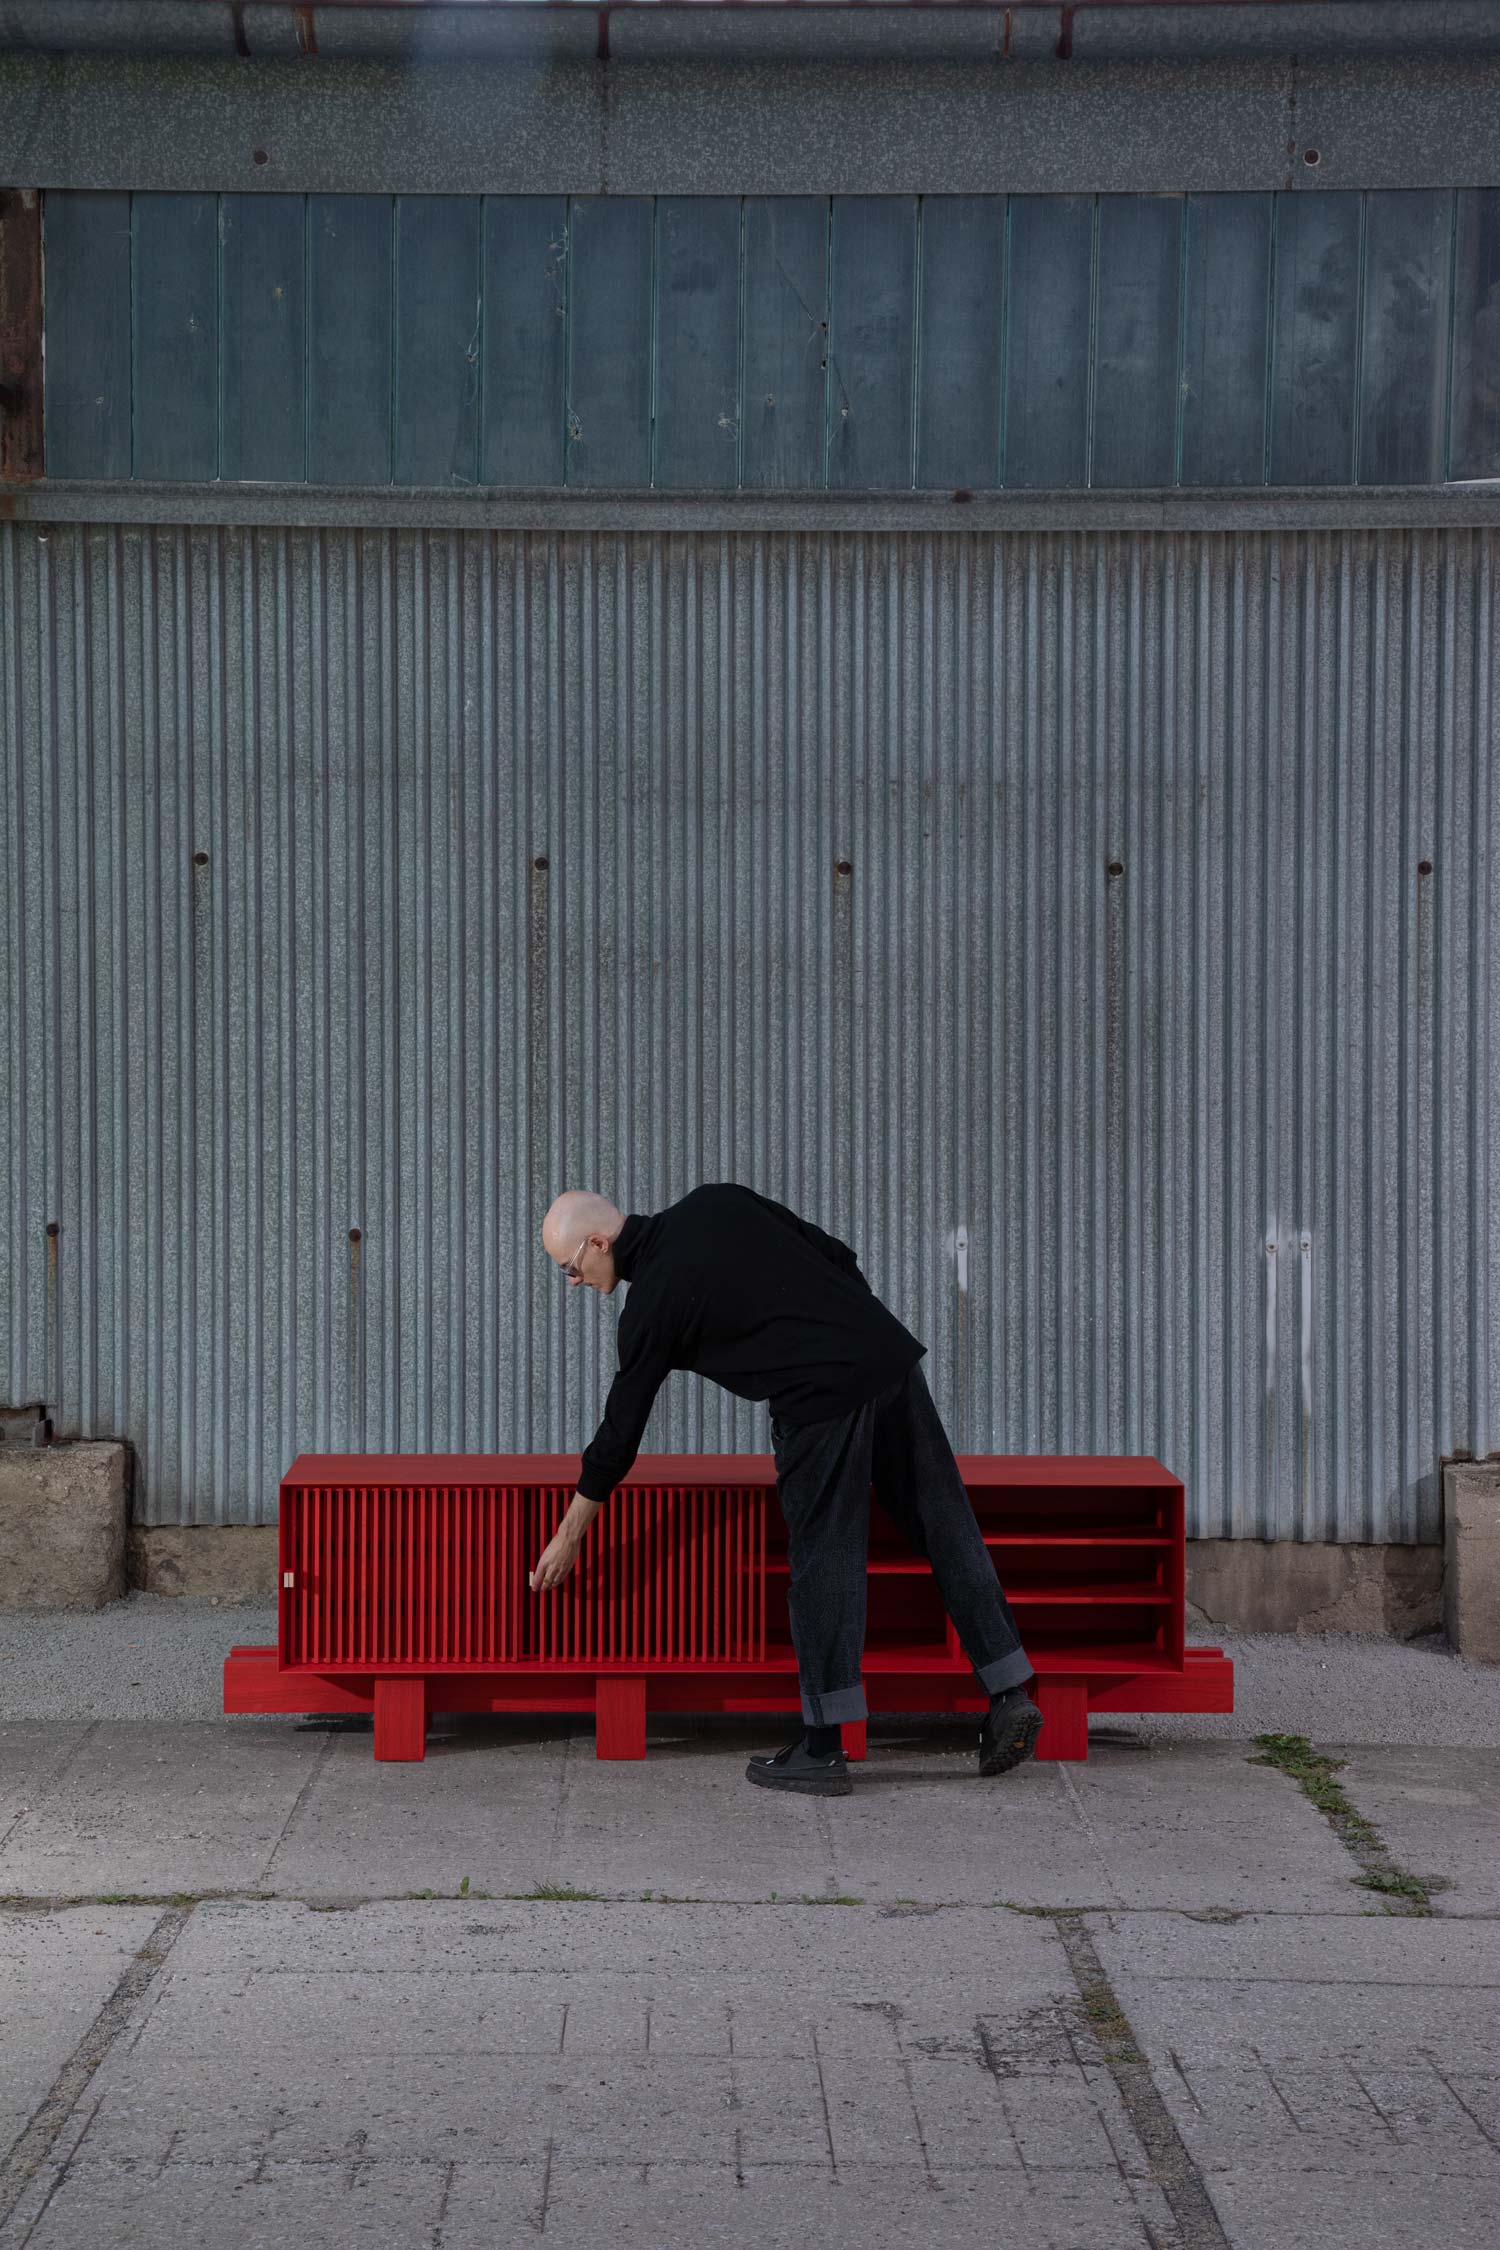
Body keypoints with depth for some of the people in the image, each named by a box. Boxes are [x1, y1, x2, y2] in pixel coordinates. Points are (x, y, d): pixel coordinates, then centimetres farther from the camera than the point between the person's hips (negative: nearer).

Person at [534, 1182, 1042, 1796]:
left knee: (822, 1561, 2)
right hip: (893, 1354, 7)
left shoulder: (651, 1303, -1)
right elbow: (839, 1259, 16)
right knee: (944, 1527, 10)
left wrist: (568, 1539, 16)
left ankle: (822, 1750, 7)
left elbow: (620, 1431, 6)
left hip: (826, 1397, -7)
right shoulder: (717, 1202, 15)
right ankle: (1010, 1694, 10)